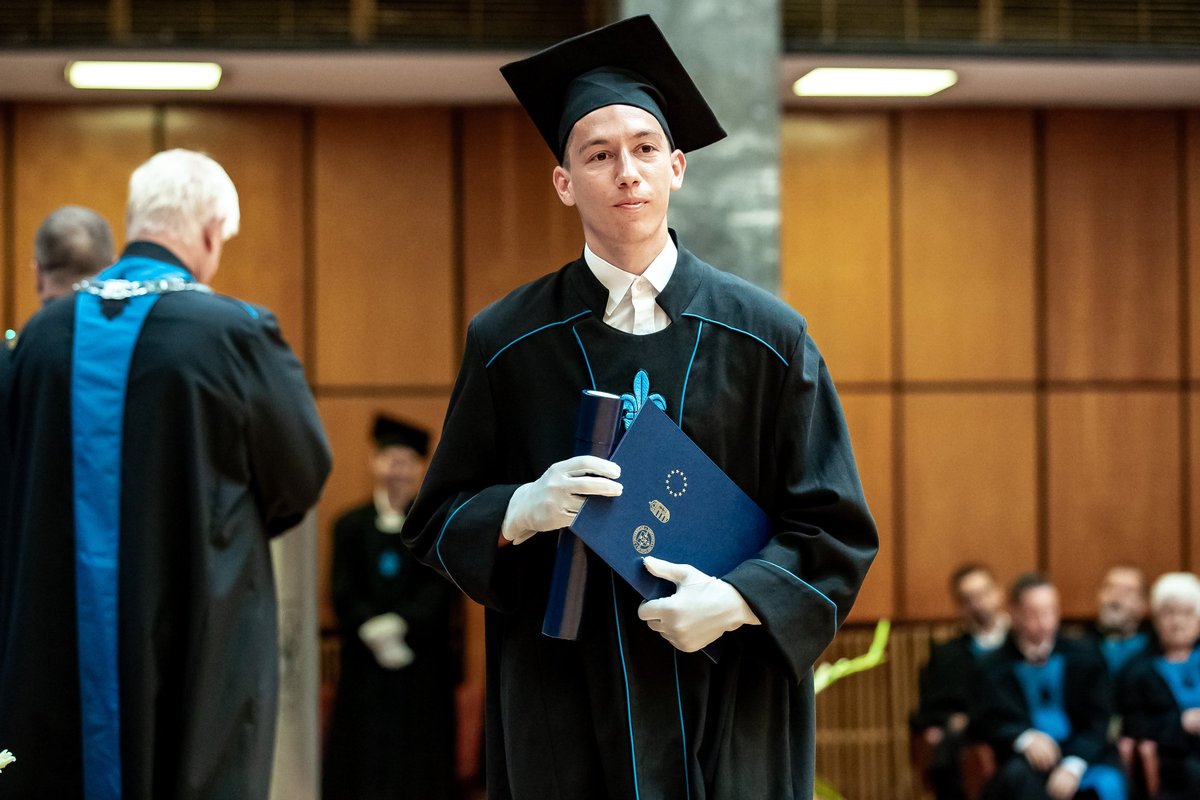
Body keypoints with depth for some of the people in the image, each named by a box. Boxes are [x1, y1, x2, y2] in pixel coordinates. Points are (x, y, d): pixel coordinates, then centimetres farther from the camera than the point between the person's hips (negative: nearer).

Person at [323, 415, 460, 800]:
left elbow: (439, 590, -3)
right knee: (364, 763, 0)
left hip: (423, 665, -1)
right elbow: (343, 594, 2)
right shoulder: (350, 525, 8)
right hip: (365, 664, 1)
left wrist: (399, 626, -15)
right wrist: (374, 632, -14)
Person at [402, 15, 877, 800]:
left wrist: (739, 599, -15)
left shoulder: (767, 336, 1)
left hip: (729, 715, 0)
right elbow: (437, 522, 5)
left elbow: (835, 529, 2)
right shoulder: (507, 342, 1)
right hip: (564, 722, 0)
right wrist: (522, 511, -15)